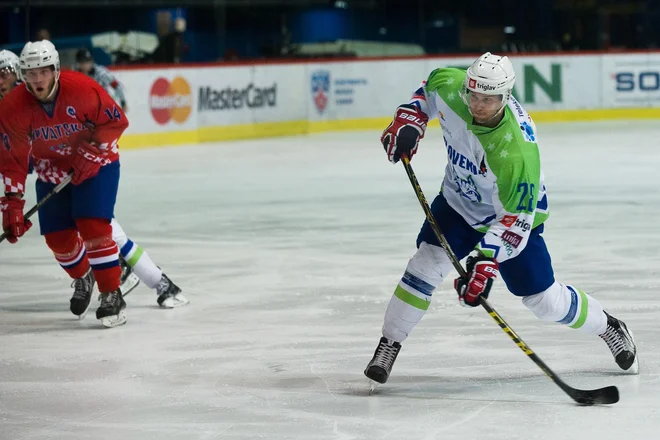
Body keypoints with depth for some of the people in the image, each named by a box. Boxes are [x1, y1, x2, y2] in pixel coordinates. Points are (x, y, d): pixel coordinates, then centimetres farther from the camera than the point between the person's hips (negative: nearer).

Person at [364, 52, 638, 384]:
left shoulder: (516, 152, -40)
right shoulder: (449, 86, -26)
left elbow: (515, 219, -35)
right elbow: (428, 90, 2)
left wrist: (487, 261, -46)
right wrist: (409, 120, -13)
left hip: (517, 209, -4)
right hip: (459, 200, 4)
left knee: (545, 300, 3)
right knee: (427, 262, -18)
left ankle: (607, 327, 31)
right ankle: (388, 346, -8)